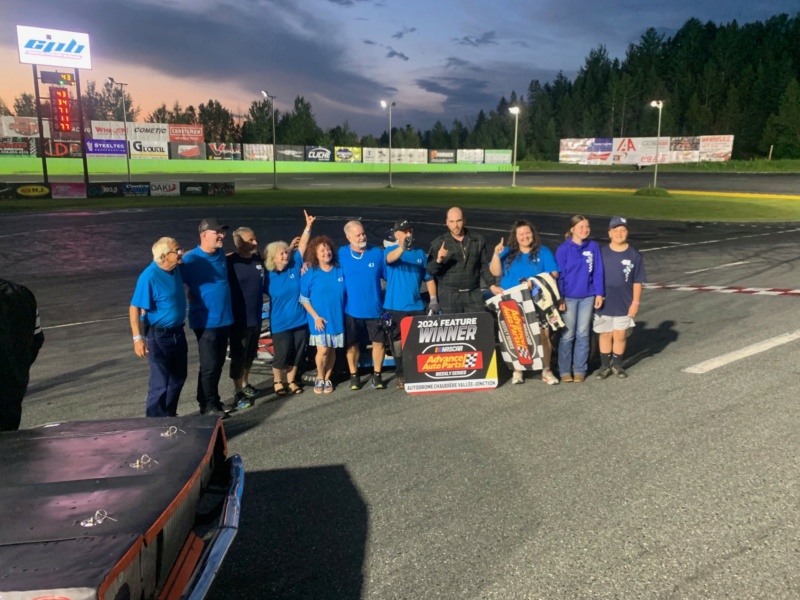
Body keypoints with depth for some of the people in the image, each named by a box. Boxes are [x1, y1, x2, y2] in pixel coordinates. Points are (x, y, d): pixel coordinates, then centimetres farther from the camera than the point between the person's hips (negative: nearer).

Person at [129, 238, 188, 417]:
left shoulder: (175, 269, -2)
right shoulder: (149, 277, -23)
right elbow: (134, 308, -21)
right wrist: (138, 338, -25)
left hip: (178, 332, 8)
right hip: (158, 335, -8)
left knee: (178, 377, 19)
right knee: (160, 382, -2)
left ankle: (169, 415, 36)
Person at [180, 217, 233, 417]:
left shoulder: (221, 255, 7)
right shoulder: (191, 260, -14)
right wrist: (194, 299, -12)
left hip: (224, 318, 7)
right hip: (206, 321, -7)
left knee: (218, 363, 14)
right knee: (209, 364, 0)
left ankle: (211, 399, 29)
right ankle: (208, 406, 13)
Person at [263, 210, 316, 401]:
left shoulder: (295, 266, -2)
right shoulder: (268, 276, -7)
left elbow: (302, 246, -5)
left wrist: (308, 226, -10)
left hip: (300, 320, 3)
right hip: (280, 324, -3)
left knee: (297, 354, 11)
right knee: (281, 355, 4)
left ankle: (291, 381, 29)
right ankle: (278, 382, 26)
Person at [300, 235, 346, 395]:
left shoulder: (340, 271, 2)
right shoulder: (310, 274, -6)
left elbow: (345, 293, 9)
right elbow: (303, 299, -4)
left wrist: (342, 313, 2)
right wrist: (315, 316, -11)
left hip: (337, 318, 3)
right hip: (319, 319, -2)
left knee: (332, 350, 8)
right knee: (322, 350, -7)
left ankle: (327, 379, 24)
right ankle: (319, 378, 17)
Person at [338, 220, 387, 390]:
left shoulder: (377, 253, -2)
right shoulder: (341, 254, -2)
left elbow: (388, 275, 5)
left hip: (374, 308, 0)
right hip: (352, 309, 0)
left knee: (379, 342, 6)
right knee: (352, 344, 11)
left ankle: (377, 375, 23)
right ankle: (354, 376, 26)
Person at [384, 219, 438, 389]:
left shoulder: (420, 253, 9)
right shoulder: (391, 250, -2)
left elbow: (429, 278, 14)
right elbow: (390, 258, -28)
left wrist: (433, 298, 2)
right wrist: (402, 248, -49)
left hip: (416, 306, 3)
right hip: (396, 306, -3)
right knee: (398, 341, 2)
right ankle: (400, 374, 12)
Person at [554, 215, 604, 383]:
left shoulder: (593, 247, 0)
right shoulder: (563, 249, -7)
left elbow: (598, 272, 3)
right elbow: (559, 275, -5)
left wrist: (599, 293, -1)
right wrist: (559, 298, -8)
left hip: (588, 297, 2)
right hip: (569, 297, -2)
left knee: (583, 334, 8)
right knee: (567, 335, 4)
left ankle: (580, 369, 17)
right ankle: (565, 370, 14)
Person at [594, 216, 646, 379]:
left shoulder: (634, 255, -4)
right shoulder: (601, 252, -4)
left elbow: (637, 281, 0)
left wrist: (635, 302, -3)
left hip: (624, 304, 0)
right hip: (604, 303, 0)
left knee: (620, 335, 7)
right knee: (605, 334, 9)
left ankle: (617, 365, 25)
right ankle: (605, 365, 22)